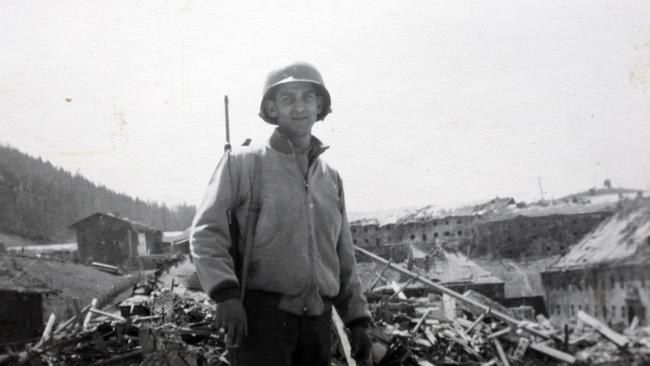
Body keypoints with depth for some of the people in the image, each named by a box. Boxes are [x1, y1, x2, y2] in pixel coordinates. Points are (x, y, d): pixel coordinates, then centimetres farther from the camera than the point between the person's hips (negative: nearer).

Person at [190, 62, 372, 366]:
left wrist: (357, 320, 15)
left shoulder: (330, 177, 16)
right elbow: (206, 233, -8)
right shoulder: (242, 163, 1)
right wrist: (226, 295, -22)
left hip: (317, 319, 5)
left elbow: (343, 258, 20)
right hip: (259, 314, -5)